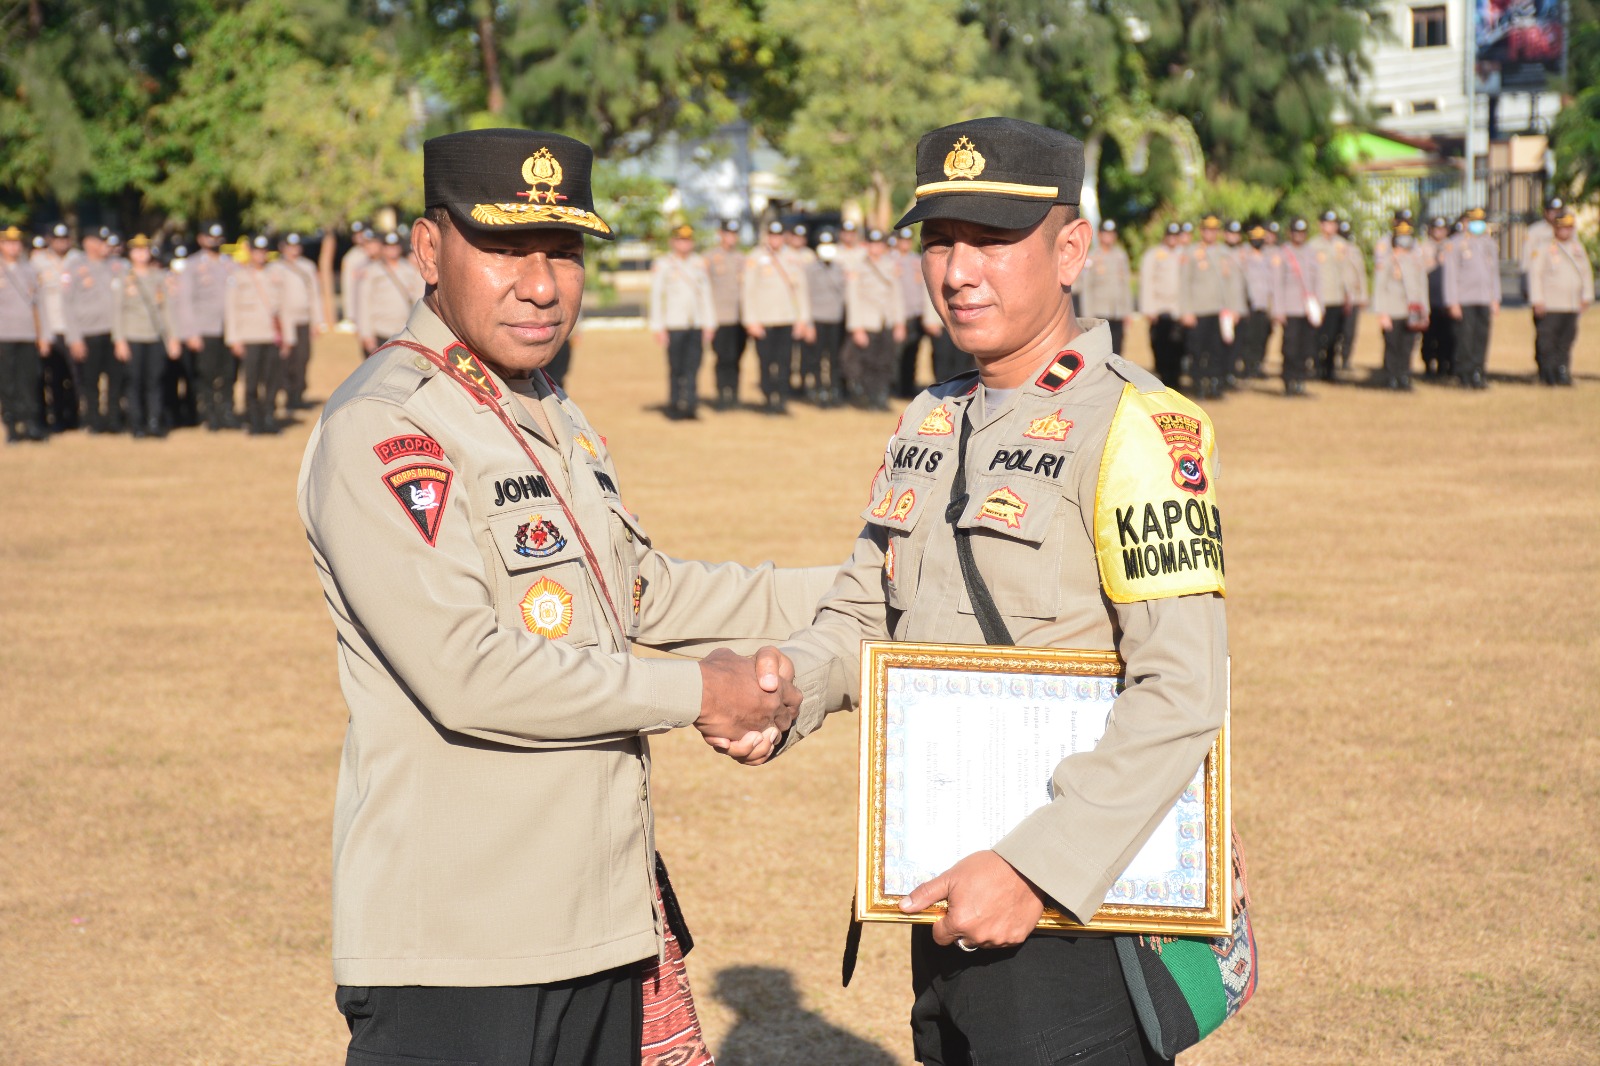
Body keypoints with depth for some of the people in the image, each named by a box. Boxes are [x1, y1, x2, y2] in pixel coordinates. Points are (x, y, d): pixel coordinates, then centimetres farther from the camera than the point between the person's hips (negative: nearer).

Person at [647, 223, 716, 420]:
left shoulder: (699, 264, 13)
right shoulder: (662, 264, 2)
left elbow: (706, 294, 14)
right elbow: (656, 296, -1)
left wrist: (709, 323, 9)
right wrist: (657, 327, -6)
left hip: (697, 325, 3)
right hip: (674, 325, -3)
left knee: (693, 367, -2)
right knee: (676, 368, -1)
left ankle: (690, 405, -1)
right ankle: (674, 406, 7)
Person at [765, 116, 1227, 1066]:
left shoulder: (1140, 426, -14)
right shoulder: (930, 423, 11)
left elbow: (1183, 694, -21)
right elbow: (863, 615, 14)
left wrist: (1036, 870, -25)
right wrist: (783, 688, -8)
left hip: (1073, 917, -7)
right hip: (947, 899, 7)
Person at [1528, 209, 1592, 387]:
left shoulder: (1578, 248, 14)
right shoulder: (1544, 248, -3)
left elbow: (1586, 272, 18)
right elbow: (1534, 274, -7)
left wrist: (1587, 297, 10)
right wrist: (1537, 300, -13)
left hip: (1572, 305, 5)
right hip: (1549, 306, -5)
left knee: (1566, 340, 6)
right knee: (1547, 340, -6)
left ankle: (1563, 373, 12)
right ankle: (1547, 375, 1)